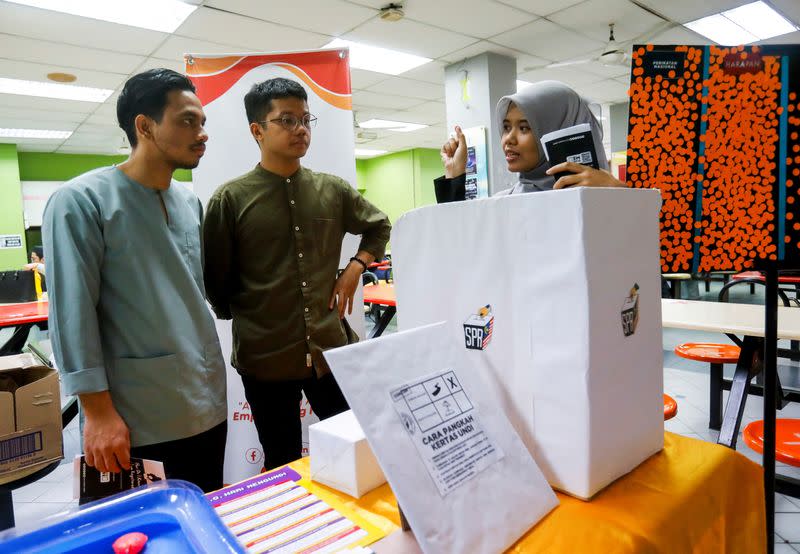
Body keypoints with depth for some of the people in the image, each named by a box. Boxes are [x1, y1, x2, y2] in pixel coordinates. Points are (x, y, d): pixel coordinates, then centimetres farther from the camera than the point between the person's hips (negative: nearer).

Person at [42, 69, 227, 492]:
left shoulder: (190, 203, 9)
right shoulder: (80, 202, -9)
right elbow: (72, 316, -13)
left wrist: (212, 386, 15)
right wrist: (99, 413, -15)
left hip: (208, 408, 6)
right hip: (136, 422, -6)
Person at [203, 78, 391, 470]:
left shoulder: (333, 190, 4)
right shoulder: (231, 199, -6)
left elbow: (379, 226, 20)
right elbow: (215, 280, 0)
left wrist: (356, 267, 6)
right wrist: (243, 321, 2)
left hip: (332, 350, 3)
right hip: (265, 359, -2)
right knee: (283, 465, 15)